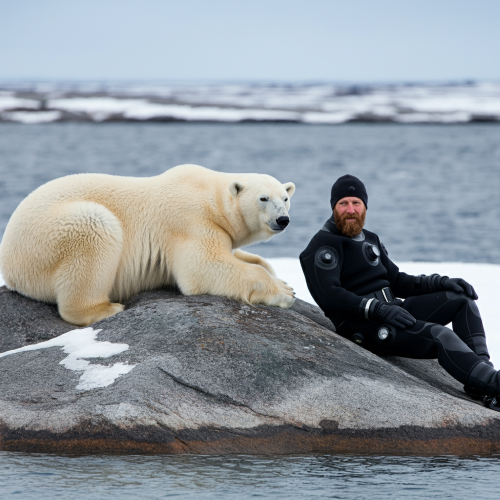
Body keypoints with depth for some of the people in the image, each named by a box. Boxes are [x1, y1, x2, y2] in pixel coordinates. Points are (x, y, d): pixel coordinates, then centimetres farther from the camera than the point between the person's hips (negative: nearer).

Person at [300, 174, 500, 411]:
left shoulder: (369, 240, 22)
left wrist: (440, 283, 5)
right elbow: (328, 295, -19)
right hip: (363, 327, -9)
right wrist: (378, 310, -27)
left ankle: (479, 369, -15)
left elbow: (396, 280, 21)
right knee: (441, 337, -26)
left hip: (392, 310, 9)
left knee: (462, 298, -1)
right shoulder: (324, 245, -6)